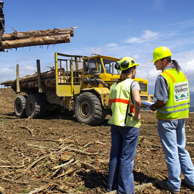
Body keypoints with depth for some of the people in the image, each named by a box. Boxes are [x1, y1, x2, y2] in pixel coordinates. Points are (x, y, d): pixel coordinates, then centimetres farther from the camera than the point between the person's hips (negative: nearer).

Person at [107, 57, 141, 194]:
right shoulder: (133, 83, -10)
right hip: (129, 125, -6)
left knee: (114, 155, 16)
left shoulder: (114, 85, 10)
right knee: (126, 158, 5)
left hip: (115, 123, 6)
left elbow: (110, 105, 13)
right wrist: (137, 115, -14)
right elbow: (137, 101, -27)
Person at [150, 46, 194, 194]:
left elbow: (162, 101, -21)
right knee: (181, 148, 19)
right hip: (181, 117, 8)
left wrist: (153, 107, -1)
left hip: (167, 119, -8)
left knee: (171, 151, 4)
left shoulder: (163, 77, -17)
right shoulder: (181, 74, 8)